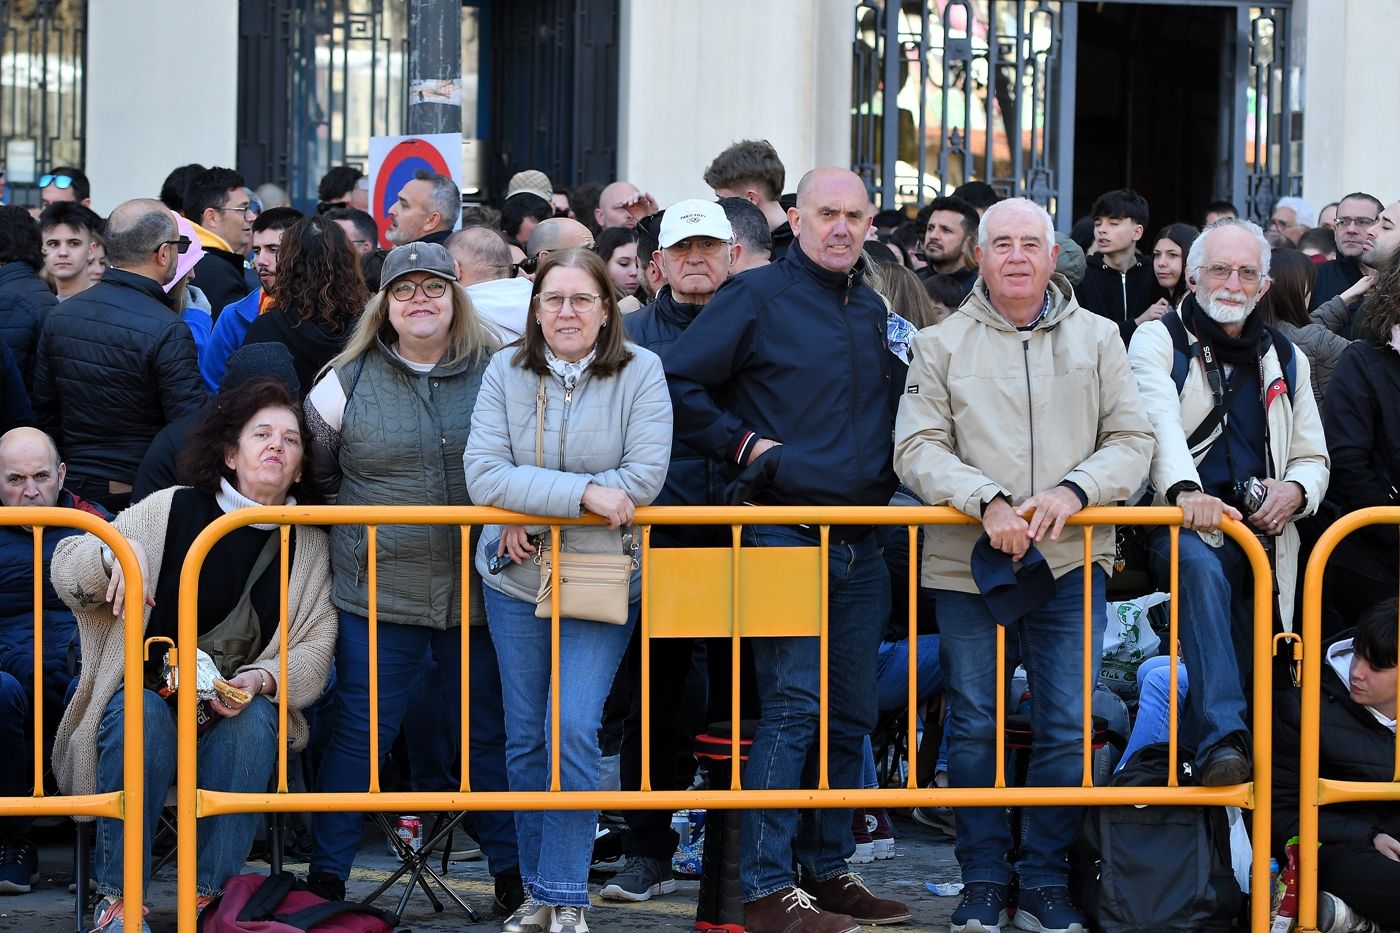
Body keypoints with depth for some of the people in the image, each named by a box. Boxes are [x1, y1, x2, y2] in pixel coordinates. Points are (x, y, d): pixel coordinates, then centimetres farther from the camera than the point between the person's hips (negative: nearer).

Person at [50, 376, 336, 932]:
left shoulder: (307, 543, 5)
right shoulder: (171, 511, -1)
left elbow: (316, 648, -2)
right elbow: (66, 570, -1)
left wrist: (261, 680, -22)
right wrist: (115, 553, -24)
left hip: (240, 713, 1)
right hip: (151, 693, -1)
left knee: (255, 720, -33)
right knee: (141, 714, -35)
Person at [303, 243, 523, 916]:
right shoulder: (348, 382, 3)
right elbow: (310, 472, 14)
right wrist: (355, 525, 9)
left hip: (478, 589, 1)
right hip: (379, 592, -1)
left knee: (489, 729, 9)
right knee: (362, 730, 1)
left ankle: (511, 870, 21)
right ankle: (326, 874, 10)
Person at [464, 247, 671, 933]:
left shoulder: (640, 372, -7)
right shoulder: (506, 373, -3)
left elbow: (643, 476, -17)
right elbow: (484, 473, -14)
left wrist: (535, 508, -18)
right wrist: (582, 493, -25)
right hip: (517, 580, 3)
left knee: (573, 731, -13)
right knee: (525, 740, 9)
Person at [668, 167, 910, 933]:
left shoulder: (873, 310, 16)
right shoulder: (757, 297, -4)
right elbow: (677, 385, -7)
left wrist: (885, 479, 12)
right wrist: (744, 444, -11)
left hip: (861, 544, 7)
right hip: (785, 537, -7)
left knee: (850, 715, 10)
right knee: (791, 707, -11)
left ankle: (827, 870, 19)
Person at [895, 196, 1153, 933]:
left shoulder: (1097, 338, 9)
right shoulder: (942, 343, 5)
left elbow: (1131, 443, 5)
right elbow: (918, 449, -3)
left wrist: (1072, 492, -13)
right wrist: (987, 501, -18)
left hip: (1071, 563, 1)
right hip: (967, 564, -1)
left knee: (1068, 727, 0)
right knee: (973, 726, 3)